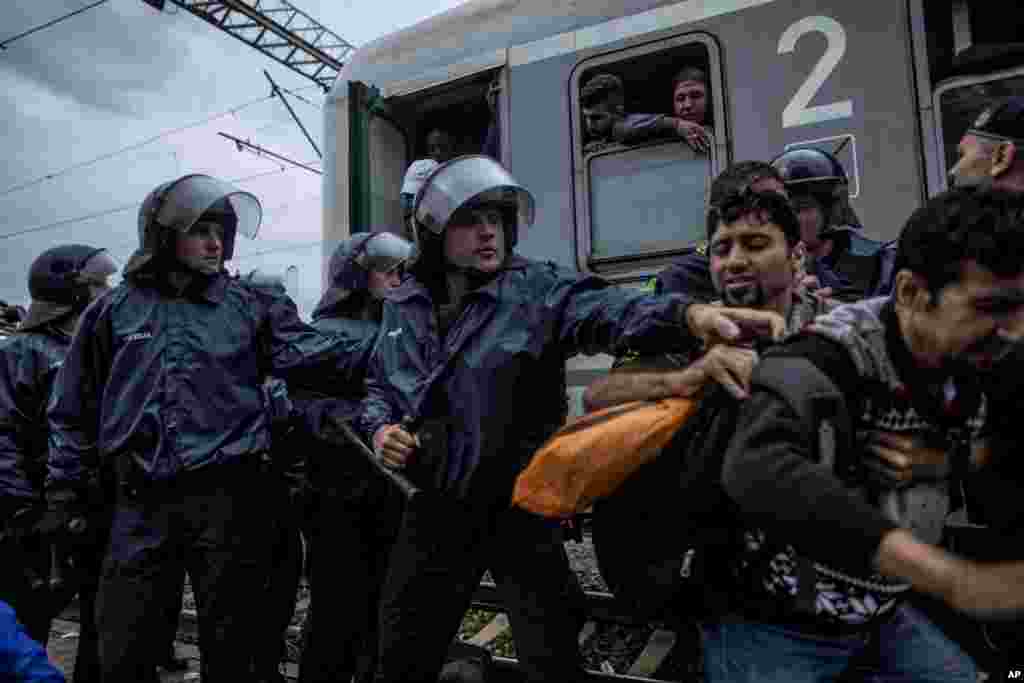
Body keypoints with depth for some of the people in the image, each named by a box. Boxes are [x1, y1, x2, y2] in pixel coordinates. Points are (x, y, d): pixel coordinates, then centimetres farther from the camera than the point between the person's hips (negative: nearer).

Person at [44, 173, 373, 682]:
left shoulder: (249, 307, 4)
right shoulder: (113, 311, 7)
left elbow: (306, 352, -11)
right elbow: (75, 412, 12)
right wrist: (65, 493, 9)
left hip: (230, 497, -1)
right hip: (142, 504, 1)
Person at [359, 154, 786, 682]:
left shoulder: (537, 289, -10)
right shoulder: (401, 307, 4)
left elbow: (606, 311, -30)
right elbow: (378, 386, 18)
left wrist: (688, 314, -50)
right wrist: (379, 427, -4)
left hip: (521, 504, -3)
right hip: (436, 505, 4)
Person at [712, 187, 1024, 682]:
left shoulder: (969, 375, -3)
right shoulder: (825, 361, -29)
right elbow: (757, 471, -49)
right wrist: (957, 579, -49)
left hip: (881, 617, 7)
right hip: (772, 624, -7)